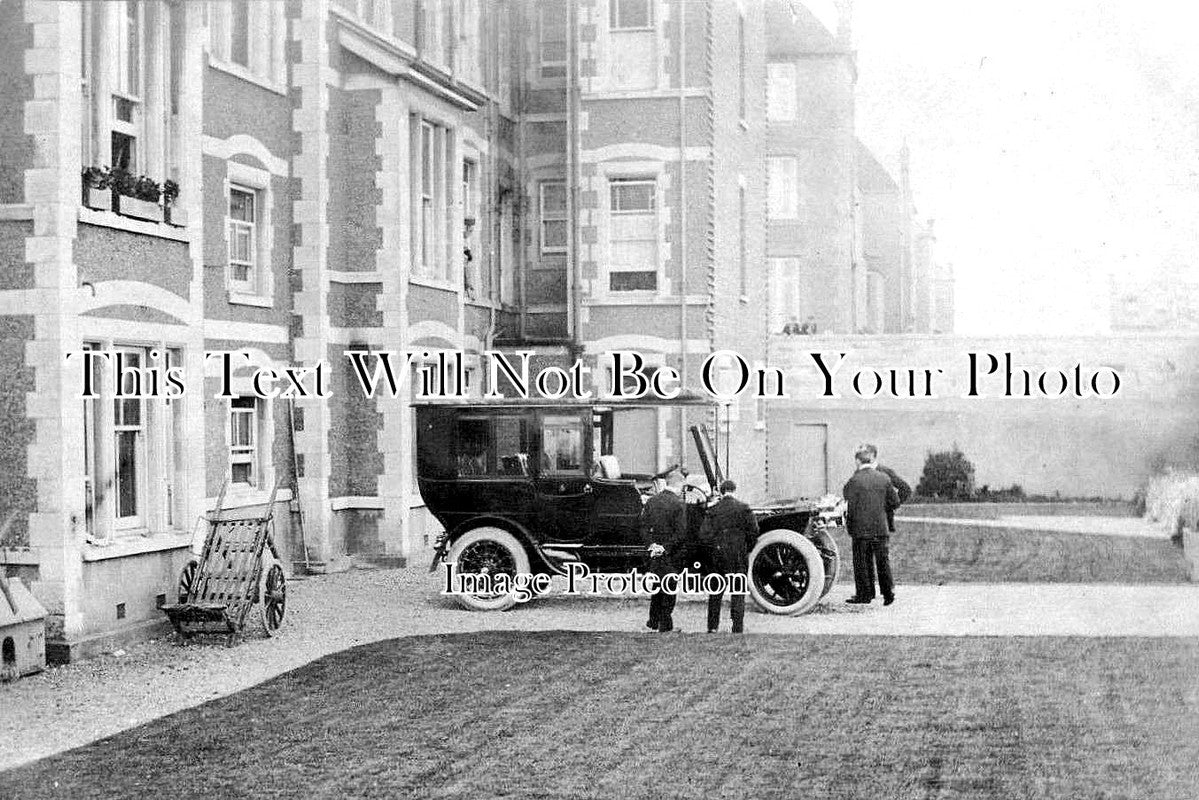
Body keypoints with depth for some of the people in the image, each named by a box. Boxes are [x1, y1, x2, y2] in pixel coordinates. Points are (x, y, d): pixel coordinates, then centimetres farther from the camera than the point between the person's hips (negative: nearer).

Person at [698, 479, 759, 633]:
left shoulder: (712, 510, 0)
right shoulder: (743, 508, -3)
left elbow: (704, 535, -4)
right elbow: (754, 531, -7)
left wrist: (712, 548, 10)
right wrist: (745, 543, 9)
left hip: (717, 554, 1)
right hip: (739, 555, -1)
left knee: (715, 592, 14)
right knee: (738, 592, 3)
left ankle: (712, 627, 15)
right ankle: (738, 629, -1)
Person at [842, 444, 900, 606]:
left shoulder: (854, 481, -10)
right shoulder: (884, 478, 1)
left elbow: (850, 507, -11)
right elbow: (895, 502, 4)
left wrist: (849, 526, 2)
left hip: (860, 529, -3)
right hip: (881, 527, 3)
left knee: (862, 562, 6)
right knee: (883, 561, 10)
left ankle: (864, 594, 9)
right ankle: (888, 591, 7)